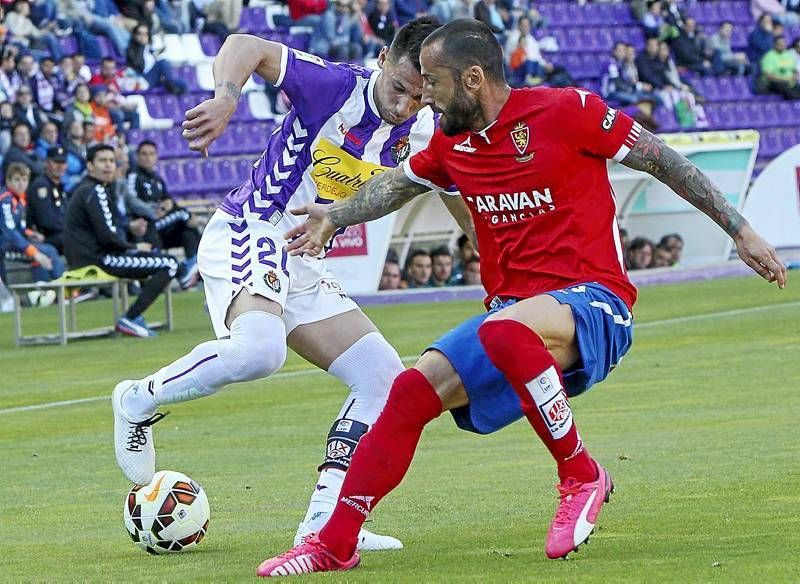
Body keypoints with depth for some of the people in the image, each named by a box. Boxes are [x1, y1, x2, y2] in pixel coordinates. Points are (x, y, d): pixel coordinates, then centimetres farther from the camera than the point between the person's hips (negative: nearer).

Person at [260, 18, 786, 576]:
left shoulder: (566, 111, -9)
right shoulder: (452, 141, 11)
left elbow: (663, 161, -3)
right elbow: (400, 182, 33)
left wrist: (740, 230, -2)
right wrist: (335, 216, 20)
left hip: (594, 303, -7)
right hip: (513, 309, 7)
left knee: (504, 331, -37)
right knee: (414, 390, -10)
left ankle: (582, 476, -20)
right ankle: (336, 542, -4)